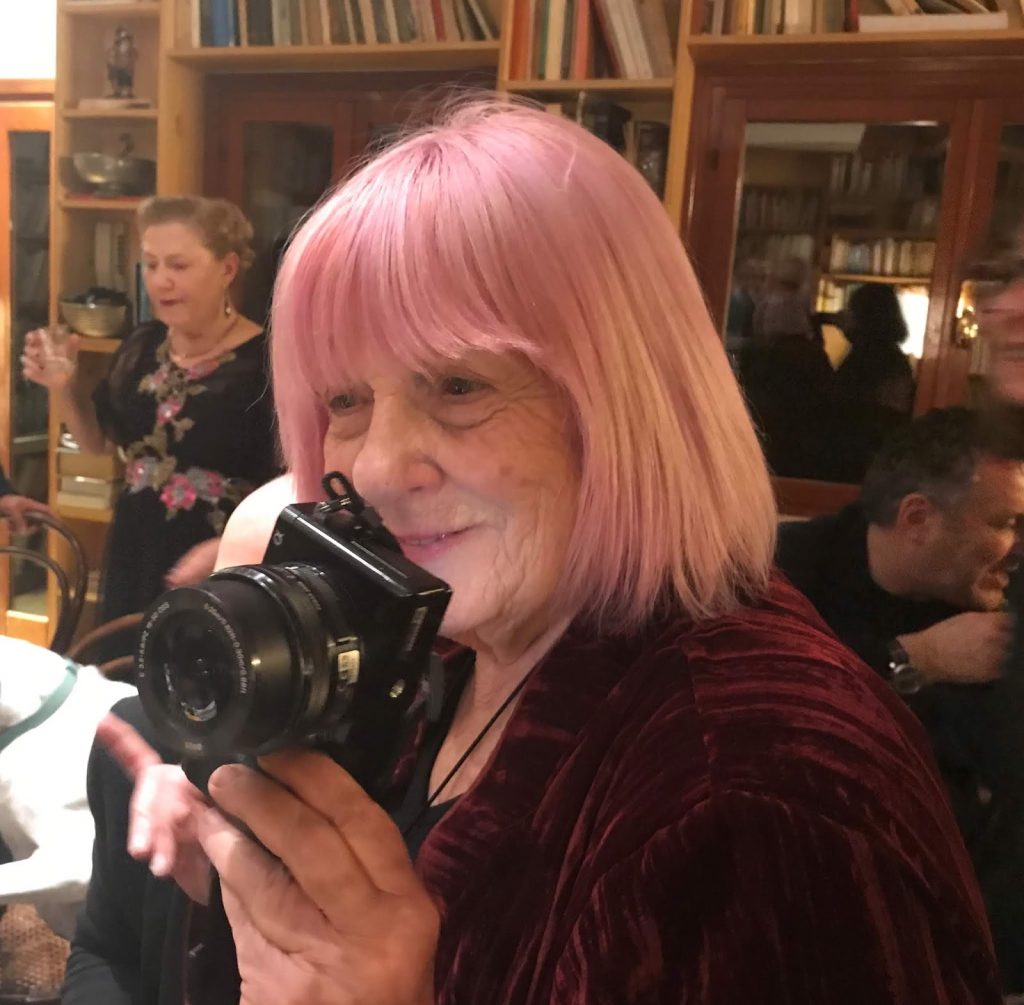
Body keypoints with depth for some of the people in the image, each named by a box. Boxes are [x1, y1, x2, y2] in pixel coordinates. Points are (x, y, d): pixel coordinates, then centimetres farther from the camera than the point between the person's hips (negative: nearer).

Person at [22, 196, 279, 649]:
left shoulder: (268, 363, -17)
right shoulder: (142, 346, 3)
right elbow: (98, 440, 17)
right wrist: (64, 386, 0)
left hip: (220, 580, -6)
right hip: (134, 565, 6)